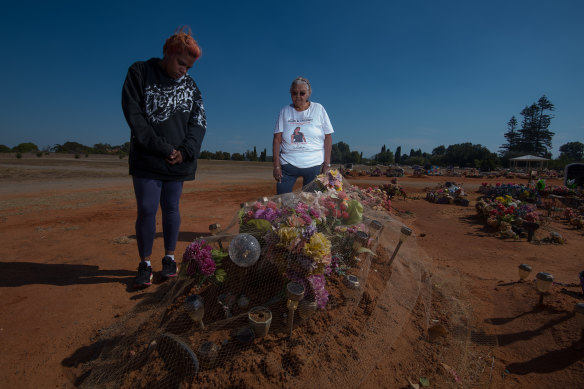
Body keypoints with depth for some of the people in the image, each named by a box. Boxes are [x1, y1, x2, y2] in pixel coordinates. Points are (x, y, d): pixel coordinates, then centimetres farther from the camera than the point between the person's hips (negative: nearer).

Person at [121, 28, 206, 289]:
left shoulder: (190, 85, 10)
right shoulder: (139, 73, 3)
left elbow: (199, 122, 5)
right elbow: (133, 115, -5)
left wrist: (185, 151, -11)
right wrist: (163, 149, -13)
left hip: (179, 161, 2)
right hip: (147, 160, -1)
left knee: (171, 209, 6)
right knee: (146, 210, -2)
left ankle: (169, 258, 21)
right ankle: (145, 264, 14)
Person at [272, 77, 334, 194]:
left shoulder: (319, 109, 4)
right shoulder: (284, 112, 7)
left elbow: (328, 137, 3)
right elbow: (277, 140, 3)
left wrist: (327, 164, -3)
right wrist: (276, 166, -4)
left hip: (314, 165, -1)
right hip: (288, 164, 1)